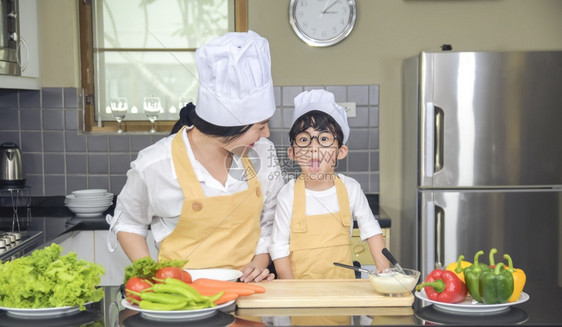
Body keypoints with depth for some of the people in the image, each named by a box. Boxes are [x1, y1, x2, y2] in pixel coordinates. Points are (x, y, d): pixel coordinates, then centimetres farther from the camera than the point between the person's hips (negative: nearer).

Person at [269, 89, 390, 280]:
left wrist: (385, 275, 4)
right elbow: (279, 248, -2)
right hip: (301, 289, -2)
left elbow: (372, 232, 11)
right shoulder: (288, 195, -5)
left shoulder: (350, 189, 1)